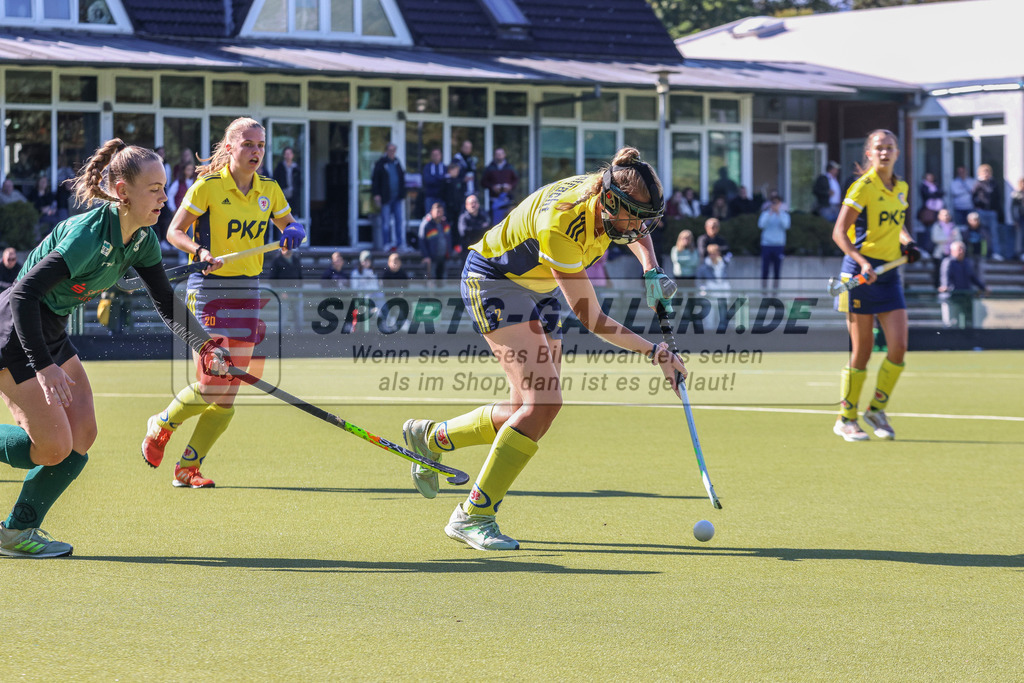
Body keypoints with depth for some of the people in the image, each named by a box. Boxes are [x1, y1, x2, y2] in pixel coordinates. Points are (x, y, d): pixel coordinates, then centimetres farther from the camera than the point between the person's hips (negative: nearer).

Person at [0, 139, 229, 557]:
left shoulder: (143, 240, -1)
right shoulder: (89, 235, -28)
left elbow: (166, 301, 7)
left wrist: (203, 343, -9)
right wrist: (43, 367, -33)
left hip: (53, 331, 9)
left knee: (82, 435, 3)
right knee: (54, 446, -12)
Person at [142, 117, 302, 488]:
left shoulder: (269, 190, 8)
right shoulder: (208, 186, -7)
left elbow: (291, 229, 19)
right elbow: (174, 231, -3)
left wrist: (294, 234, -5)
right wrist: (200, 251, -22)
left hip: (248, 290, 5)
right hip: (209, 287, -5)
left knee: (228, 394, 1)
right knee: (213, 384, -12)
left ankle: (188, 468, 12)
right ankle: (161, 425, 17)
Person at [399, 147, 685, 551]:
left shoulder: (614, 199, -17)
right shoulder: (560, 224, -37)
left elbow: (638, 234, 12)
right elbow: (591, 319, -30)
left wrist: (651, 270, -8)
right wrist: (654, 352, -31)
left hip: (539, 288, 8)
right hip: (493, 280, -8)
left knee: (538, 405, 2)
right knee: (542, 402, -20)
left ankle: (431, 437, 24)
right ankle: (472, 516, -12)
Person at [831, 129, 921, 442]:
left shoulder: (901, 188, 10)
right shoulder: (863, 187, -10)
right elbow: (839, 232, -13)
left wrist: (908, 243, 7)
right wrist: (862, 262, -25)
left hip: (889, 274, 6)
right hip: (861, 274, -6)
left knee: (899, 346, -4)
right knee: (862, 350, -1)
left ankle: (876, 409, 14)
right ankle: (846, 419, 12)